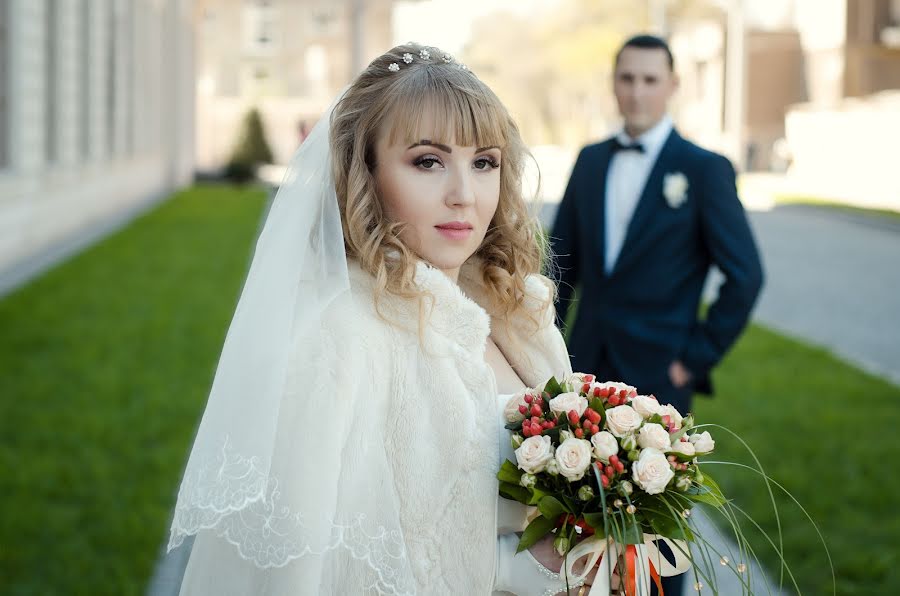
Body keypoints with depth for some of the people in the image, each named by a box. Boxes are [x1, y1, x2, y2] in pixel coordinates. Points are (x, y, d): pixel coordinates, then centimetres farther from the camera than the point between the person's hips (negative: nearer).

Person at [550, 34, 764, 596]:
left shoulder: (705, 169, -7)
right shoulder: (591, 161, 8)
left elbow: (745, 275, -9)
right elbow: (562, 260, 13)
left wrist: (698, 358, -10)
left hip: (656, 373, -4)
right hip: (588, 369, 4)